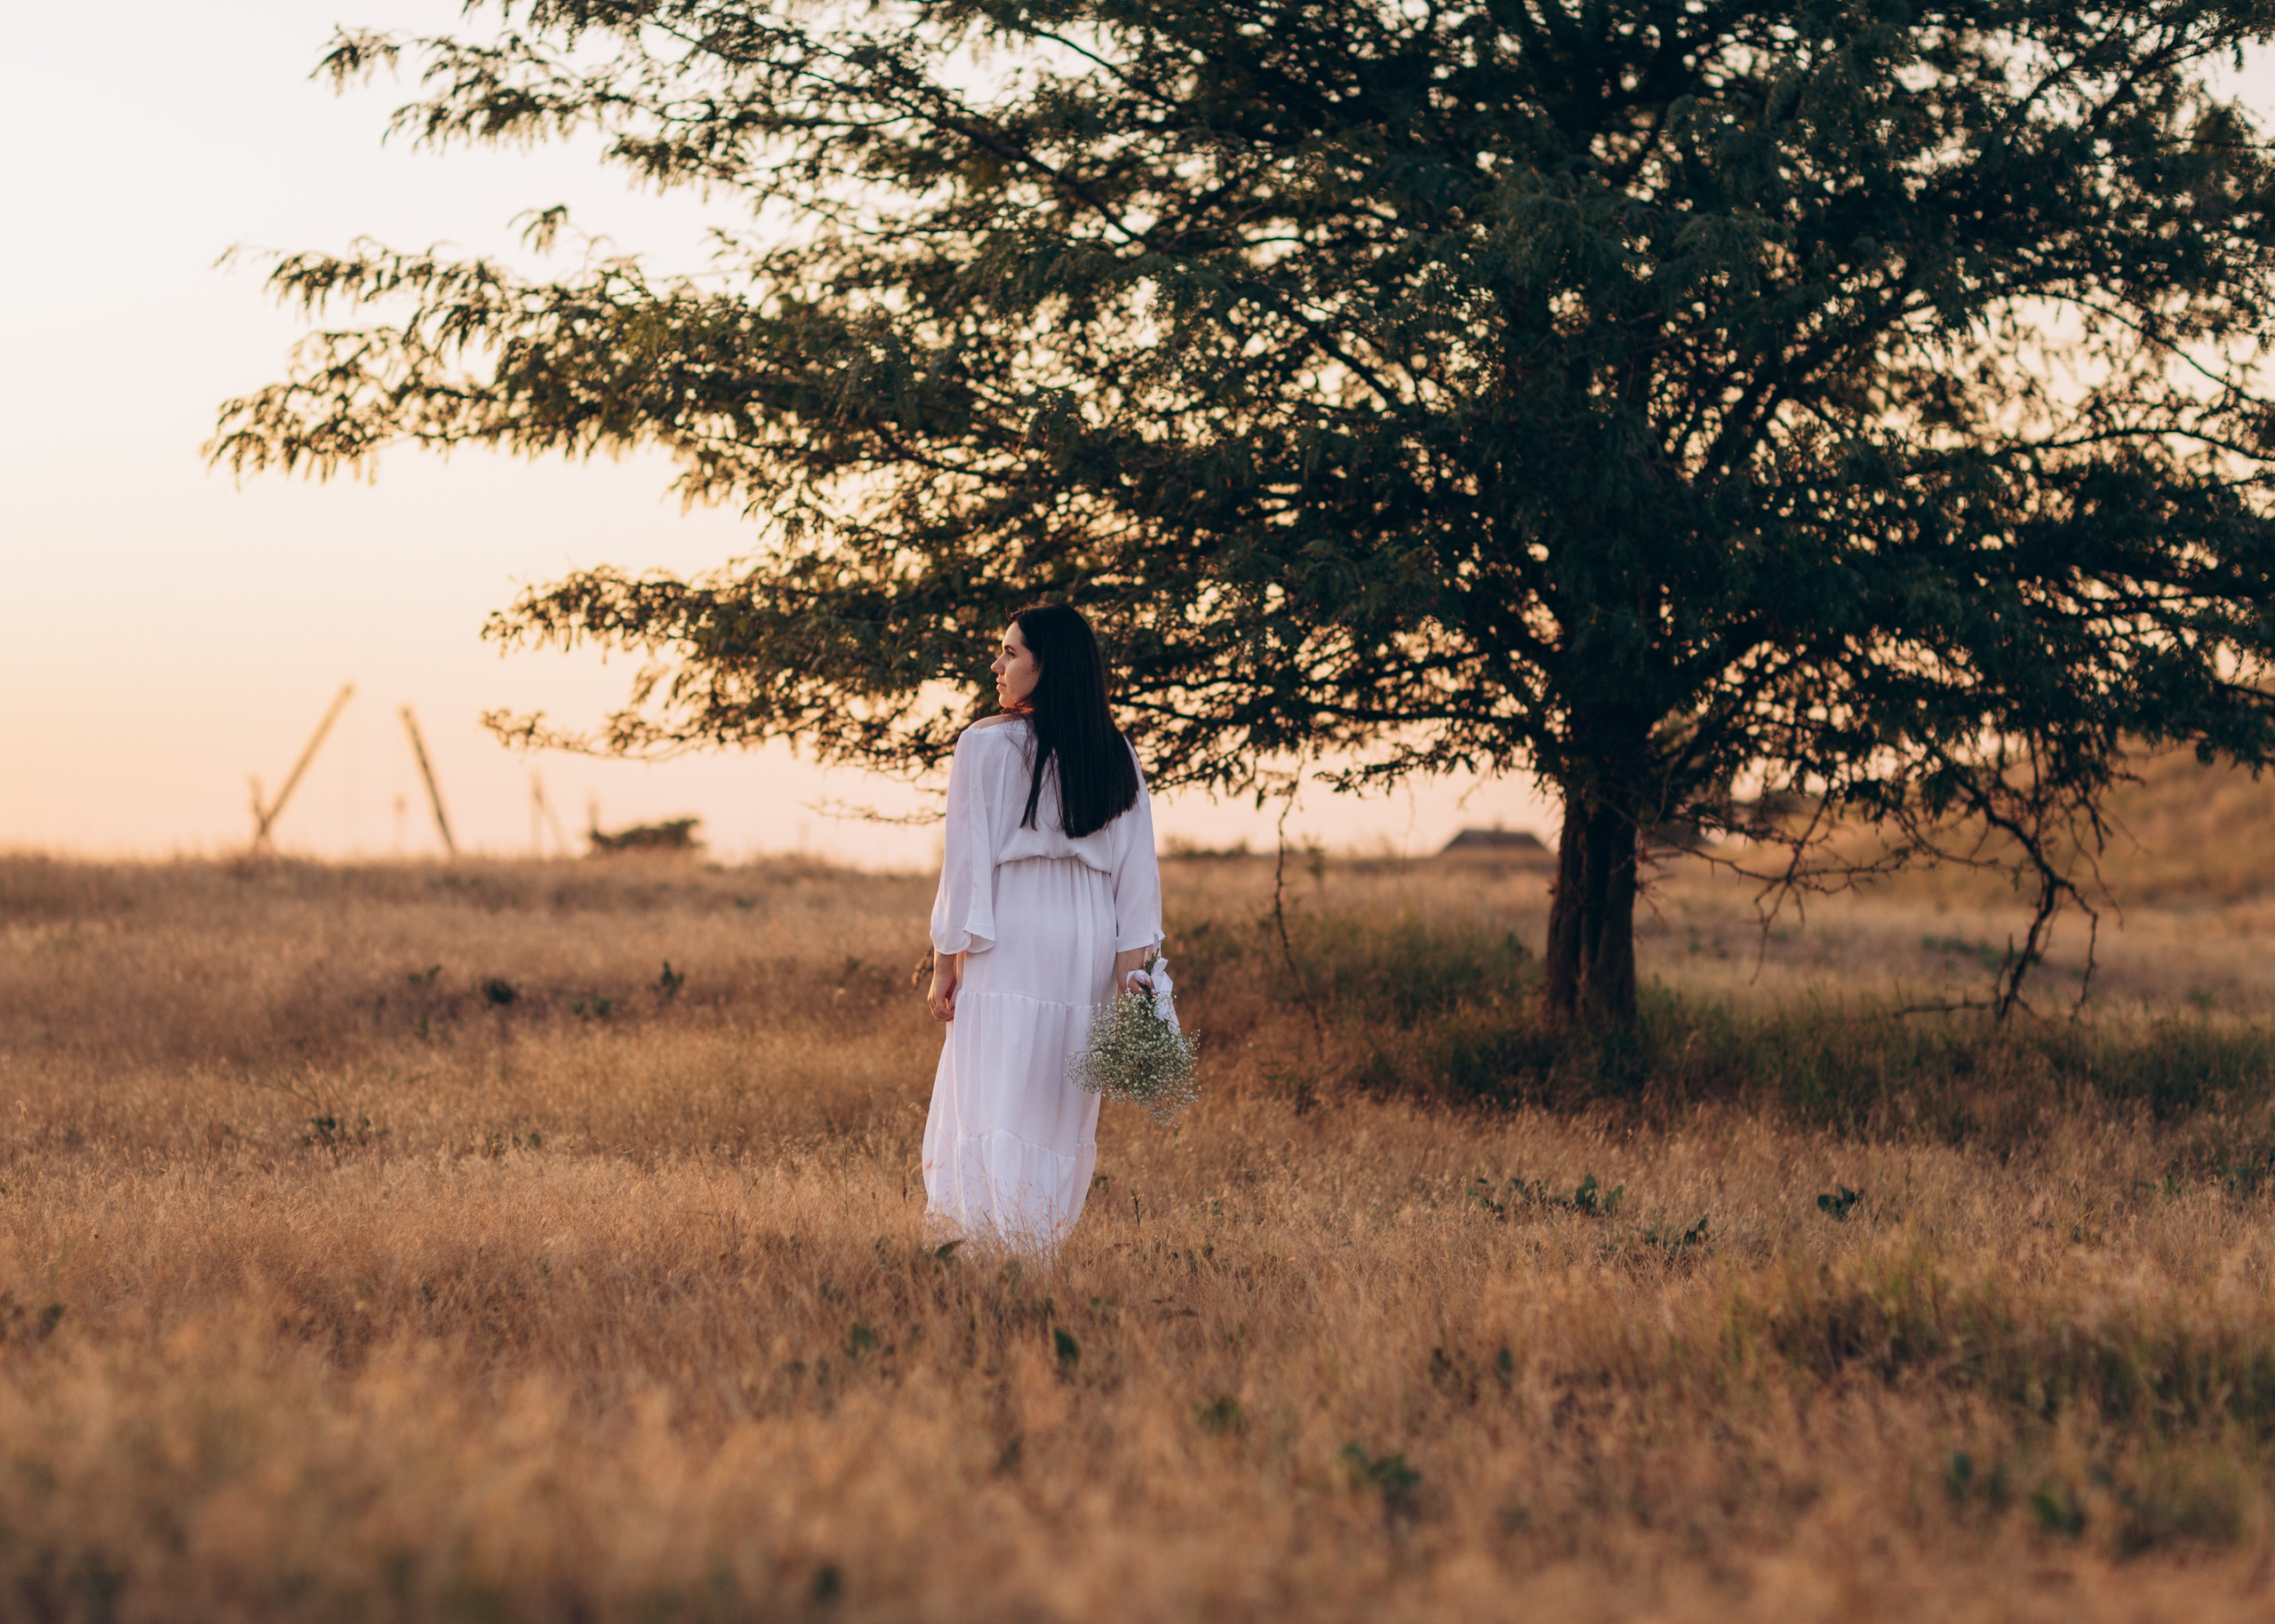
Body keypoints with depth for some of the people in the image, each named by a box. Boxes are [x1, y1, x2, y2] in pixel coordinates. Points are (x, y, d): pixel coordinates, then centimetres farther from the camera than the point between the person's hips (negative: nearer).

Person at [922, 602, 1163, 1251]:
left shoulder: (985, 745, -6)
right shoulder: (1117, 756, 6)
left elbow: (966, 859, -7)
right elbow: (1137, 873, 3)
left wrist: (946, 962, -1)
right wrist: (1128, 977, 4)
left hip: (1009, 942, -5)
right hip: (1089, 947, 5)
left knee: (992, 1106, -4)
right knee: (1061, 1111, 12)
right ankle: (1044, 1246, 13)